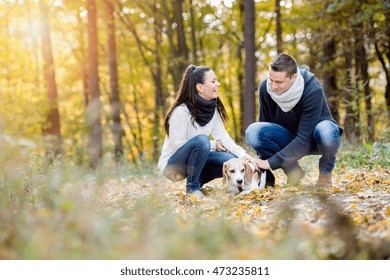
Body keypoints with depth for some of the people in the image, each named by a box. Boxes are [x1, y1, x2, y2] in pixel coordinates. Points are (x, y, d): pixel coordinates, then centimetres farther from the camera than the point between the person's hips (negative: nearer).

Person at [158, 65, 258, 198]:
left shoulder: (212, 107, -2)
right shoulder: (181, 112, -23)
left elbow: (222, 136, -7)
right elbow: (178, 146, -22)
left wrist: (242, 154, -23)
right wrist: (213, 145, -17)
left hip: (195, 160, 7)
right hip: (172, 165, -7)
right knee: (201, 140, -34)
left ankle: (198, 181, 6)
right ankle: (192, 187, -16)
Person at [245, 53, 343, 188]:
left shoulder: (313, 90, -30)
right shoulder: (265, 88, -17)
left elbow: (304, 139, -31)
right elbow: (264, 124, -6)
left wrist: (271, 162, -32)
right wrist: (261, 163, -16)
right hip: (290, 139, 4)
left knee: (326, 132, -40)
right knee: (253, 131, -25)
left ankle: (325, 173, -7)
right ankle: (292, 170, -4)